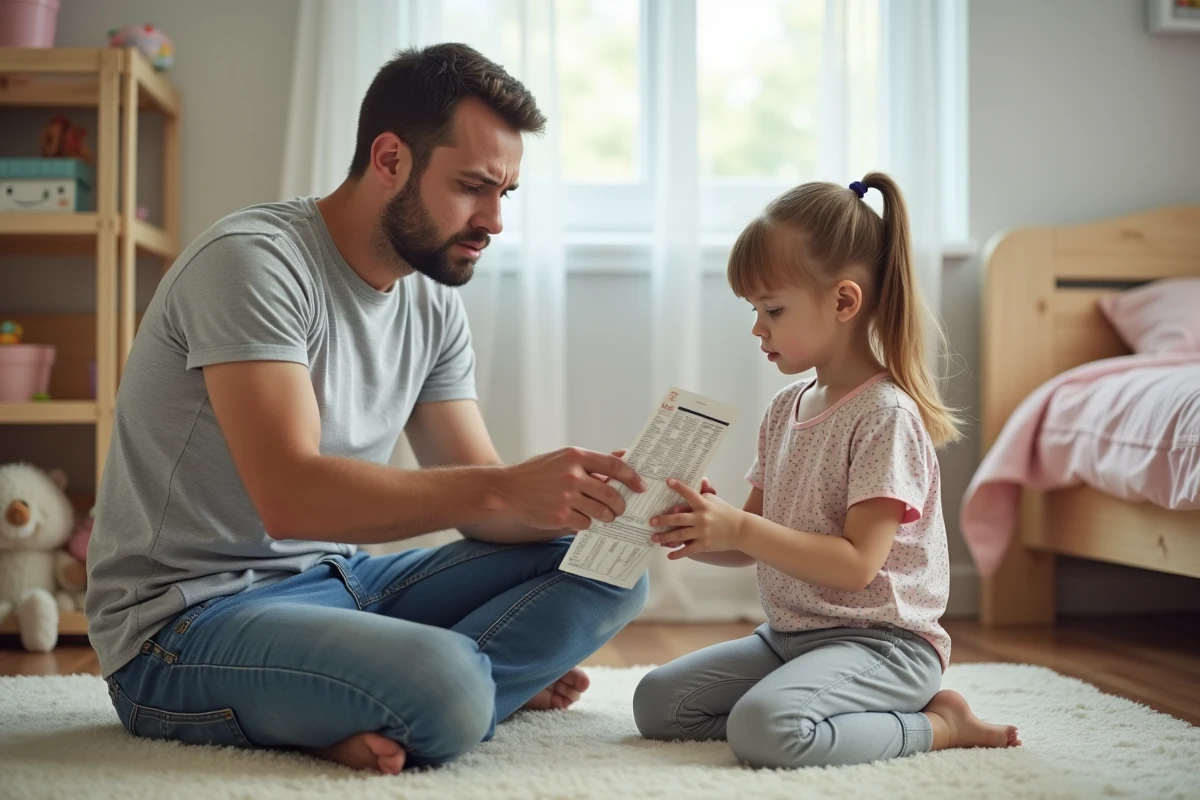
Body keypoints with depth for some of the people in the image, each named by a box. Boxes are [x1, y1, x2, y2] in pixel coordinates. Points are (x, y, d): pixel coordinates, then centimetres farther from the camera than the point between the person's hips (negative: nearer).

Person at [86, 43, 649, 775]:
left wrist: (607, 504, -15)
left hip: (339, 581, 8)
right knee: (446, 686, -36)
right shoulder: (255, 259, -17)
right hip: (189, 622, -8)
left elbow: (478, 506, 4)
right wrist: (505, 488, -34)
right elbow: (291, 497, -29)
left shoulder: (434, 304, 7)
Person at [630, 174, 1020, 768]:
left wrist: (741, 528, -27)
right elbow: (751, 547, 13)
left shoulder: (885, 415, -16)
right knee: (655, 702, -1)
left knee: (763, 728, -33)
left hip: (880, 641, -9)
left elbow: (857, 564, -22)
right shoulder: (785, 410, 11)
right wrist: (694, 536, -9)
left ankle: (935, 725, -9)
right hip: (789, 633, 9)